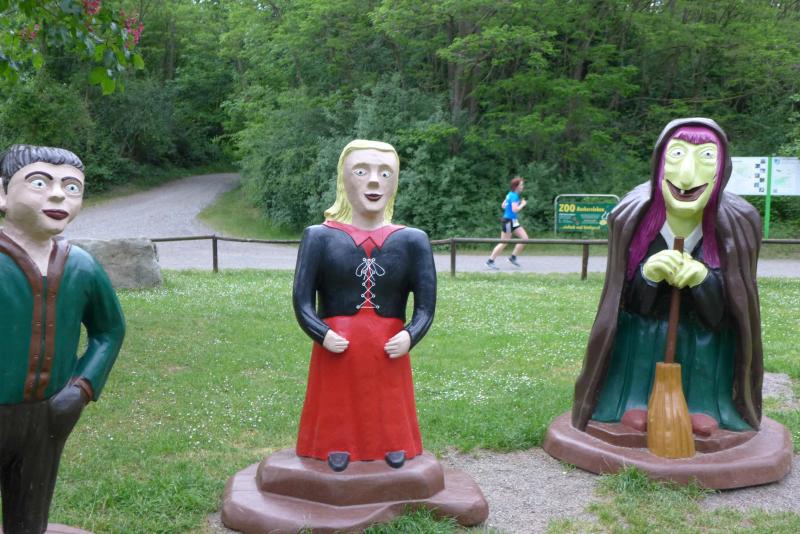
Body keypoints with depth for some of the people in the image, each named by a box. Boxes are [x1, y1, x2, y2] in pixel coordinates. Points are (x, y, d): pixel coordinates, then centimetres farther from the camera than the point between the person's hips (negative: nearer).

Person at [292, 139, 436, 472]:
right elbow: (302, 301, -5)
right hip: (337, 353, -1)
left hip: (388, 355, 1)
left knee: (391, 427, 13)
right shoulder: (320, 237, -2)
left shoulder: (412, 241, 0)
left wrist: (410, 336, -17)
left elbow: (426, 305, -2)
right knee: (337, 426, 9)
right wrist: (321, 335, -20)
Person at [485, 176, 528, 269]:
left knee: (525, 238, 4)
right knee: (504, 243, -2)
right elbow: (515, 209, -25)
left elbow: (503, 206, 19)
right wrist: (522, 204, -10)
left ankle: (513, 257, 9)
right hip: (509, 221, -10)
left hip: (513, 221, 10)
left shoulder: (510, 194, 11)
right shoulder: (514, 196, -17)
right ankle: (490, 261, 8)